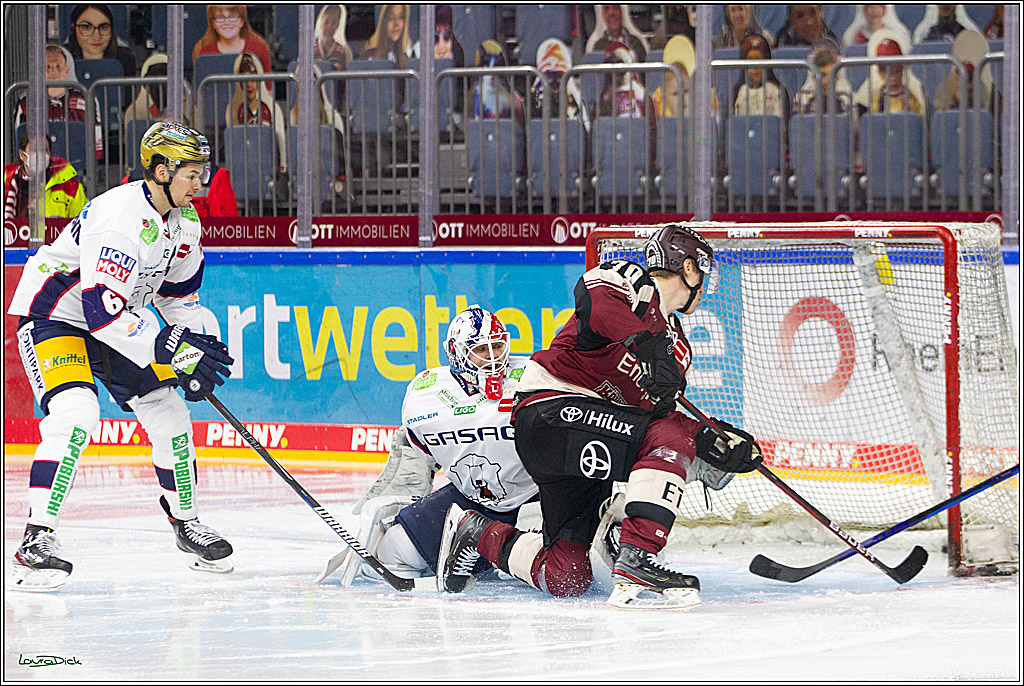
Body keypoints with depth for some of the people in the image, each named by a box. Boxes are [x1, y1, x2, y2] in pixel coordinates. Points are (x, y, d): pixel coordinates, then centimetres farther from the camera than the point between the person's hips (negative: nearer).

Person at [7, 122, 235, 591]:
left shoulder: (184, 222, -4)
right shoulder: (119, 218, -32)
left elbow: (180, 288, 13)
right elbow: (102, 310, -35)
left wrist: (194, 354, 2)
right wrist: (170, 349, -34)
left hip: (117, 319, 9)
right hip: (53, 314, -9)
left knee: (168, 410, 7)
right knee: (75, 413, -28)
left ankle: (187, 523, 27)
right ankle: (36, 539, -27)